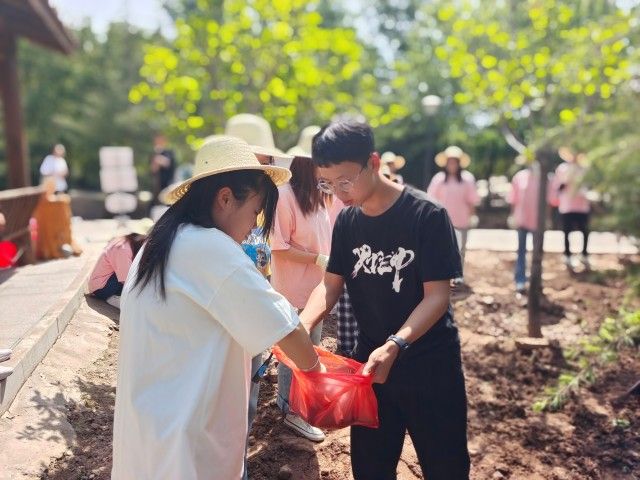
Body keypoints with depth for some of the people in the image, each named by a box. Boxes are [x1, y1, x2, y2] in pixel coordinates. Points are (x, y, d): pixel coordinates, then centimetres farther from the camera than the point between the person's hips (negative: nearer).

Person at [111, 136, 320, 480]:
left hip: (150, 412, 9)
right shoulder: (211, 248, -20)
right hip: (179, 427, -9)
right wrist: (316, 369, -1)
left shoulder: (163, 243, 8)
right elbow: (281, 324, -16)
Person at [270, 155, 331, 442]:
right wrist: (320, 260, -21)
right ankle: (292, 411, 22)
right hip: (294, 291, -8)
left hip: (316, 287, 8)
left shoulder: (318, 196, 6)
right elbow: (279, 247, -19)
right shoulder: (284, 195, -18)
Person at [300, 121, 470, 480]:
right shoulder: (347, 221, 0)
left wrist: (395, 346, -34)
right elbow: (331, 285, 1)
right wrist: (304, 325, -19)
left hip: (430, 366, -4)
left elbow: (437, 296, -19)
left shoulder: (427, 215, -18)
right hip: (370, 362, 5)